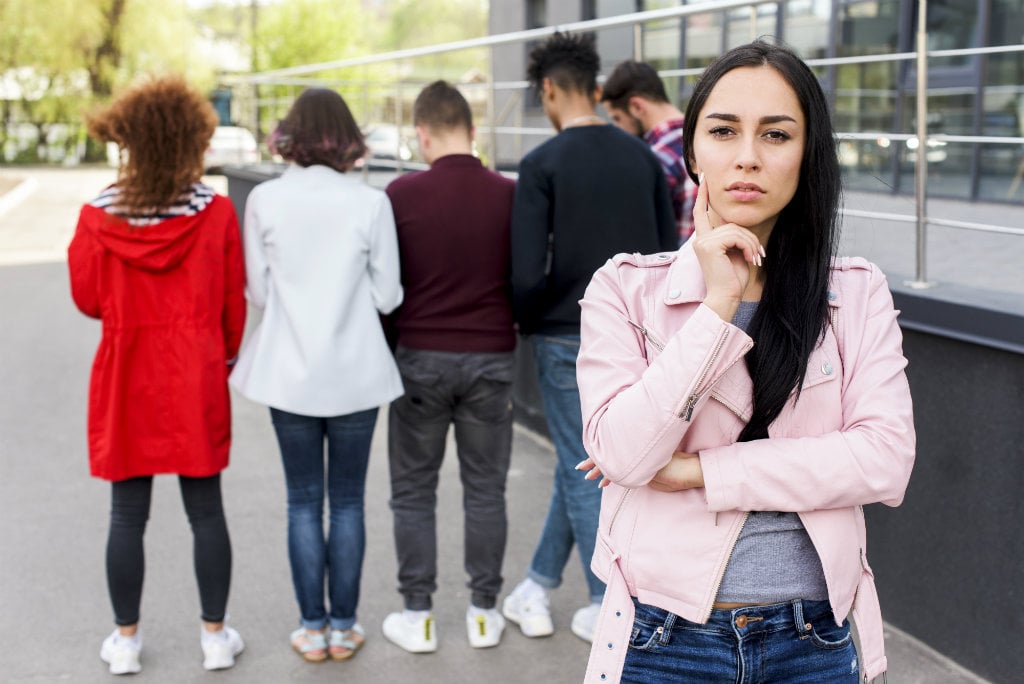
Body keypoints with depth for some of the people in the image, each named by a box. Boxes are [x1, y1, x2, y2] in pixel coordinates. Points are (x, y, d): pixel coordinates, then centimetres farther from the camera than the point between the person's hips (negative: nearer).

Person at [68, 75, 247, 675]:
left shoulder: (99, 216, -9)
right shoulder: (216, 211, -9)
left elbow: (87, 299, 1)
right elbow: (234, 300, -1)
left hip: (126, 381, 0)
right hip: (199, 379, 0)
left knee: (128, 517, 10)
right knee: (207, 513, 10)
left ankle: (126, 640, 21)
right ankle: (215, 636, 20)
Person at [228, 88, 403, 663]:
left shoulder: (264, 200, -7)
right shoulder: (370, 202, -10)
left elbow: (257, 293, -2)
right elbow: (387, 295, -5)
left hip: (289, 373, 1)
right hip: (356, 373, -1)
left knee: (304, 501, 12)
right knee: (348, 500, 11)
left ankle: (313, 627, 18)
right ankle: (344, 627, 18)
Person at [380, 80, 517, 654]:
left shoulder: (403, 194, -8)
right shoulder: (509, 195, -5)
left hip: (421, 358, -1)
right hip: (490, 358, 1)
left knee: (414, 492, 10)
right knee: (485, 490, 11)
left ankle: (418, 615, 14)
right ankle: (484, 612, 17)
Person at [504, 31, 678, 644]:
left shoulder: (542, 165, -12)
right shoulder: (644, 157, 4)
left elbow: (528, 273, -17)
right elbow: (670, 254, 6)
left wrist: (527, 323, 2)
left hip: (568, 339, -5)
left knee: (583, 472, 6)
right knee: (580, 463, 17)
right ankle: (538, 588, 28)